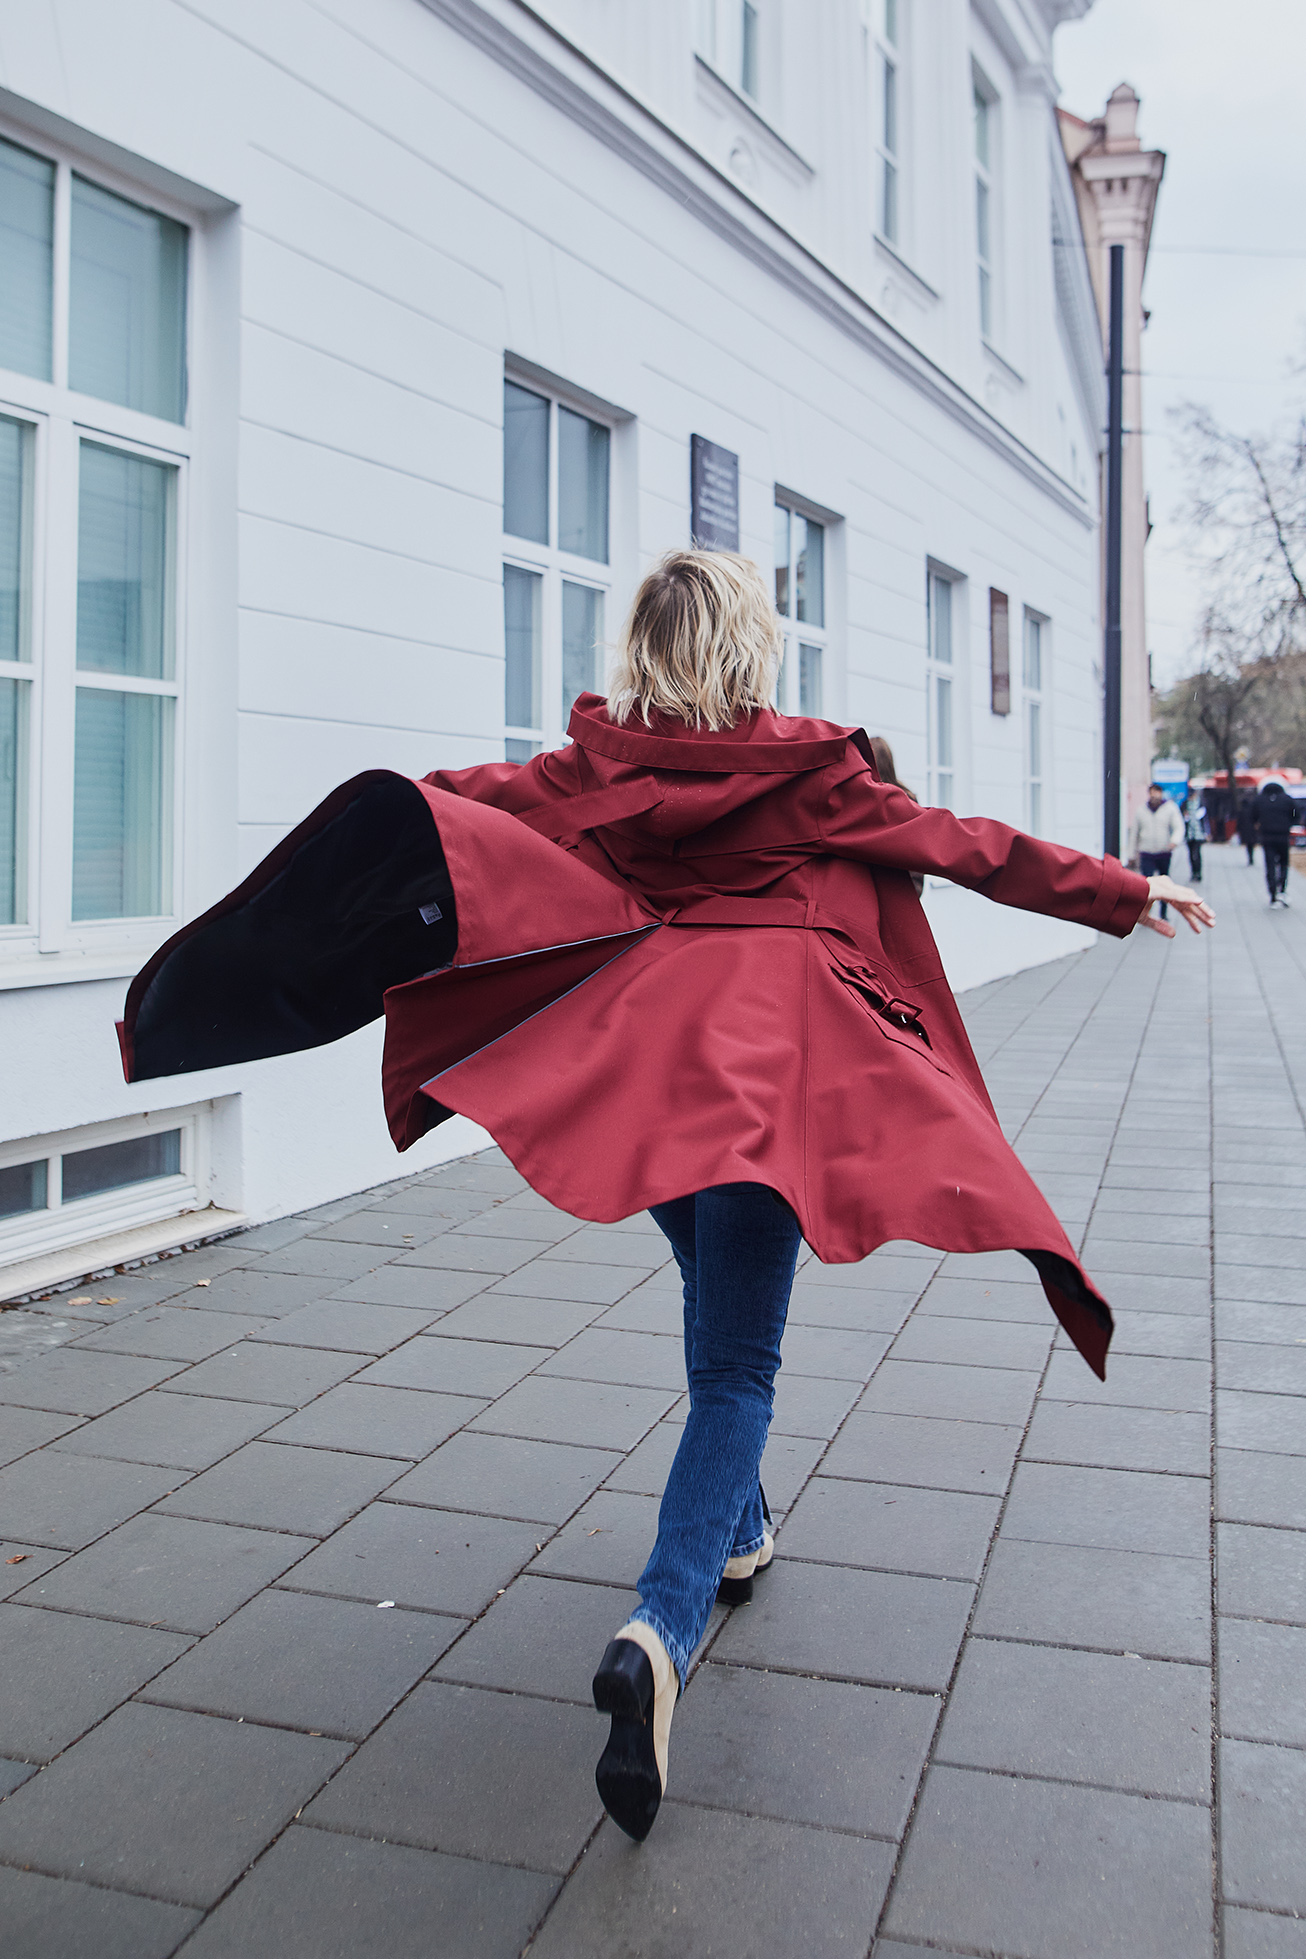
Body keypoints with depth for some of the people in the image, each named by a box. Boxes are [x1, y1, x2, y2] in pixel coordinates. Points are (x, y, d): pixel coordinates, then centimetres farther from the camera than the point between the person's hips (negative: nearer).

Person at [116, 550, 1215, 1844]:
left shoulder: (599, 768, 8)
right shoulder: (813, 773, 3)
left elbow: (456, 800, 10)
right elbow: (974, 850, 9)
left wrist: (327, 862, 21)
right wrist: (1132, 892, 19)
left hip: (644, 1051, 4)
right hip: (779, 1062, -3)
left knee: (718, 1307, 26)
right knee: (735, 1362, -3)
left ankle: (735, 1534, 42)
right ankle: (660, 1634, -21)